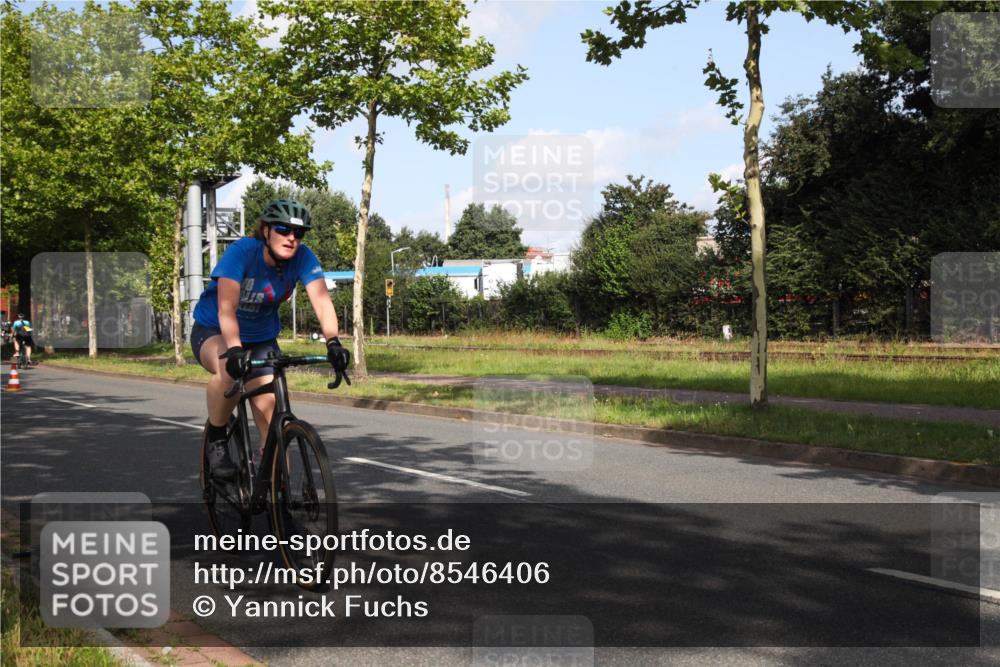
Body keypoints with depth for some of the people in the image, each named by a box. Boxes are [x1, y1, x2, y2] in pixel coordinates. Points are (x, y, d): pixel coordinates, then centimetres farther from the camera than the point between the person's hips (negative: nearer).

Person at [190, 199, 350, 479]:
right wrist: (235, 350, -52)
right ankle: (216, 440, -13)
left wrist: (333, 342, -45)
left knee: (271, 413, -9)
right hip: (213, 332, -4)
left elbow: (321, 300, -28)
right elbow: (227, 307, -37)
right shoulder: (242, 251, -27)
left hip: (261, 338, 4)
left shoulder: (303, 258, -17)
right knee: (230, 369, -37)